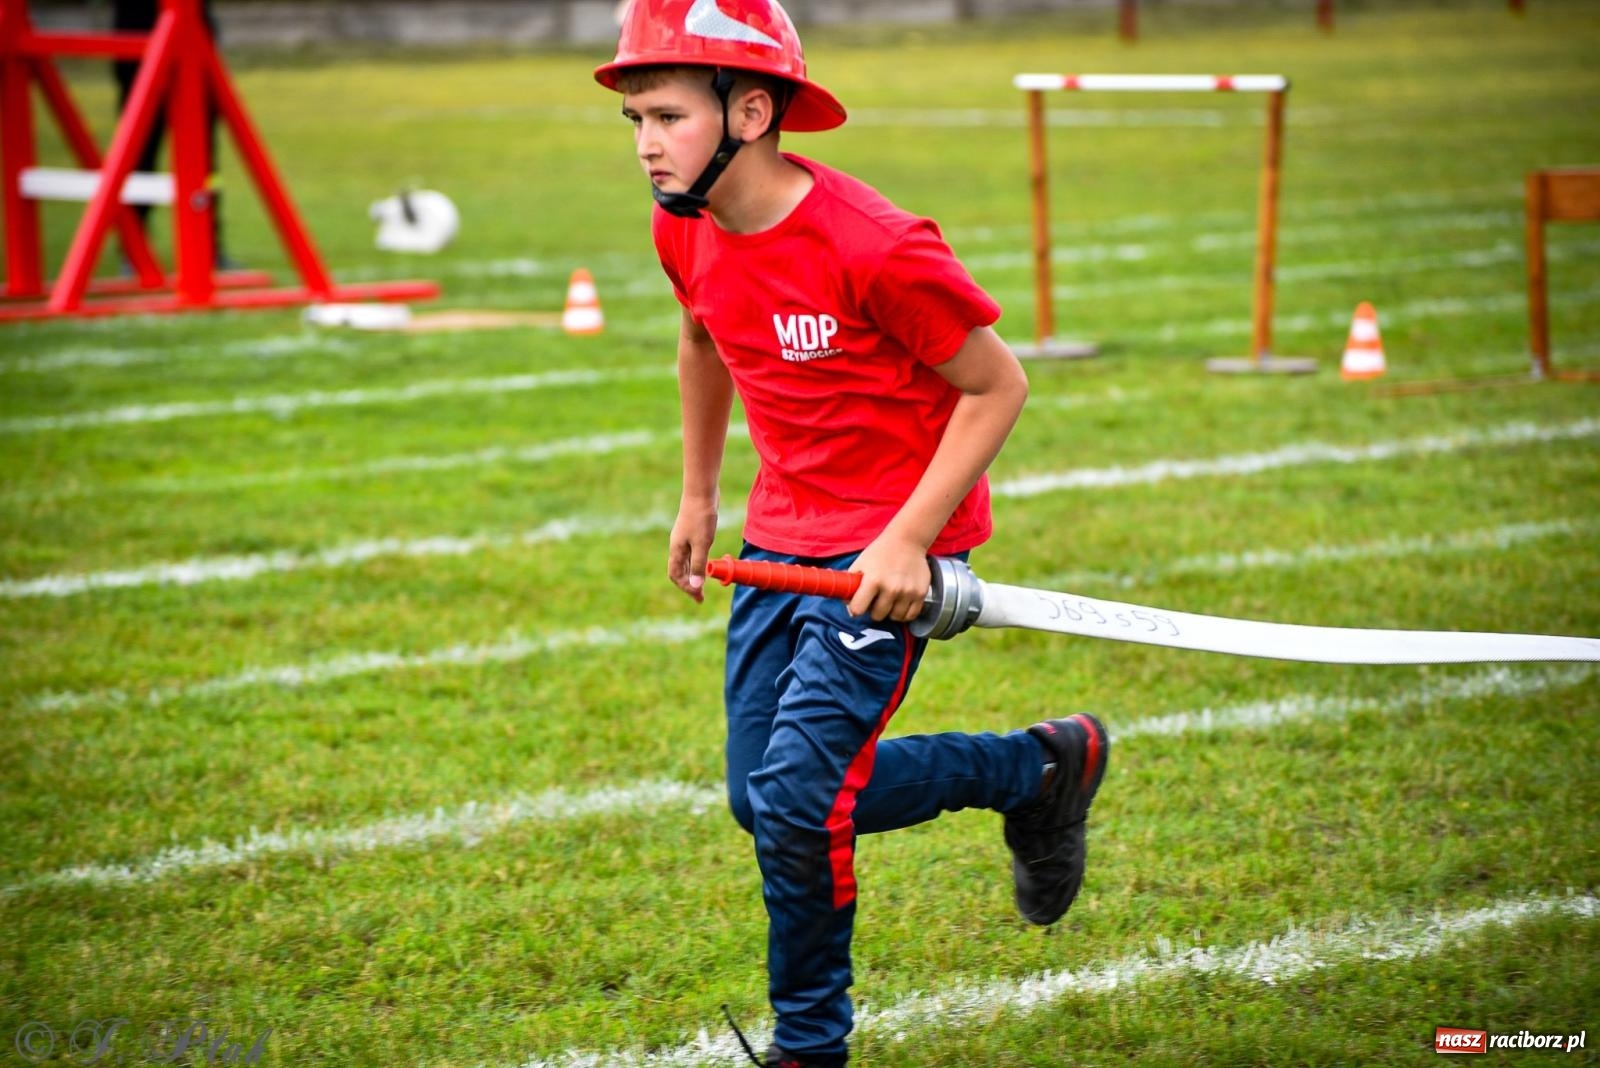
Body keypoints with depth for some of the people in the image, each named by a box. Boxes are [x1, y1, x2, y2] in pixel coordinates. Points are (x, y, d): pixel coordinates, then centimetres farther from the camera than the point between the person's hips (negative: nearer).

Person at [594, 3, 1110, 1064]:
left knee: (797, 797, -15)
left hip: (888, 545, -8)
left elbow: (998, 386, -16)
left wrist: (907, 539, -21)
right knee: (761, 800, 9)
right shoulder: (685, 230, -3)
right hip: (782, 534, 8)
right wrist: (698, 498, 23)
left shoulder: (875, 247, -25)